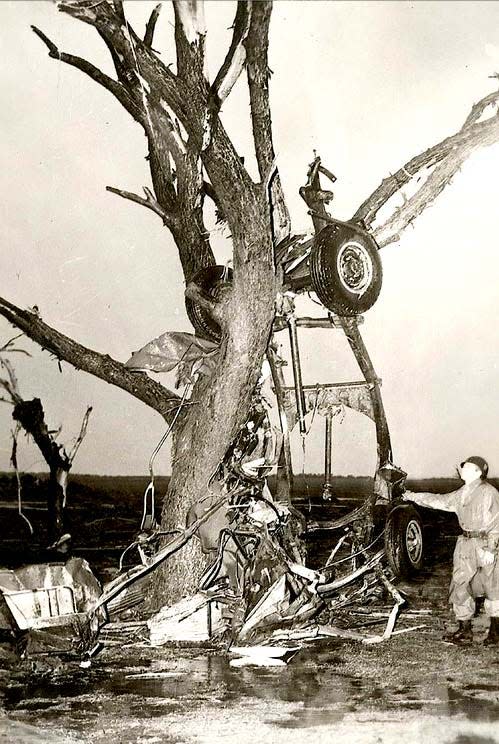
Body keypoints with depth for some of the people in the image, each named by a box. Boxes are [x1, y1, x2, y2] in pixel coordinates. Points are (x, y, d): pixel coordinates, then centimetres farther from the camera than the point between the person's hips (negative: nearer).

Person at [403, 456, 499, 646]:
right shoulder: (461, 494, 12)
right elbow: (440, 500, 26)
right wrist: (415, 497, 28)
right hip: (466, 543, 8)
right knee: (460, 585, 6)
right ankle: (464, 630, 14)